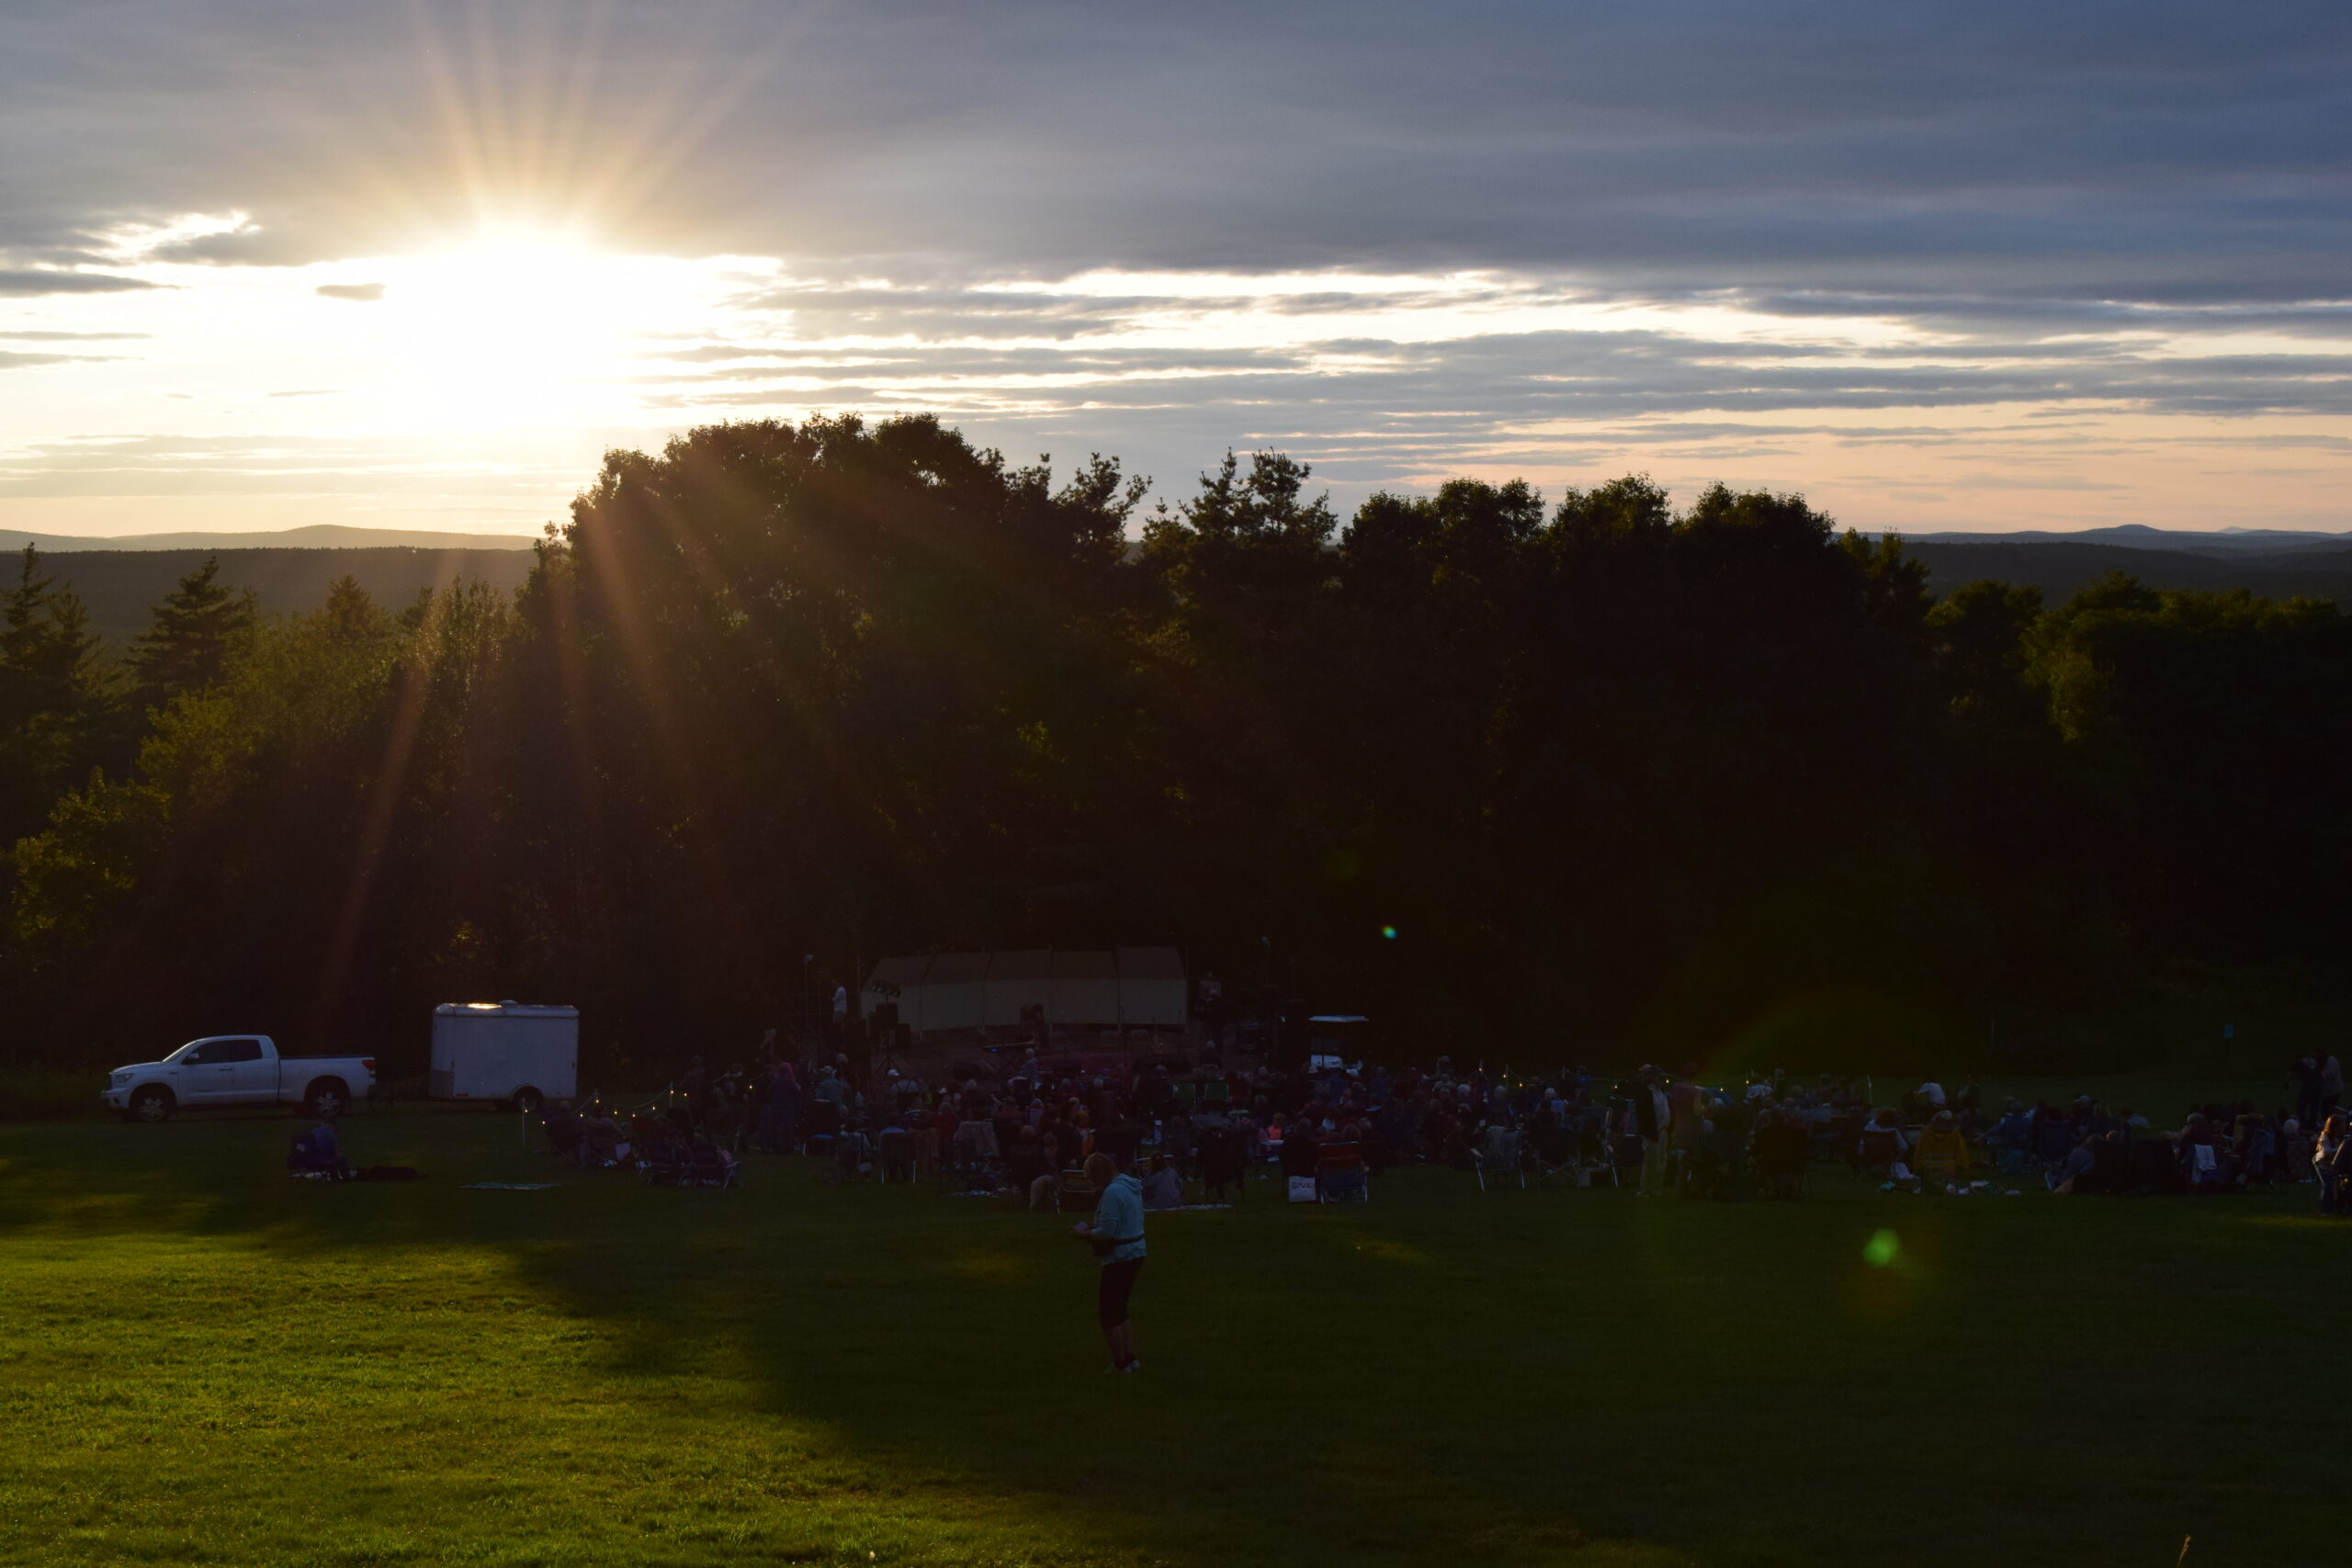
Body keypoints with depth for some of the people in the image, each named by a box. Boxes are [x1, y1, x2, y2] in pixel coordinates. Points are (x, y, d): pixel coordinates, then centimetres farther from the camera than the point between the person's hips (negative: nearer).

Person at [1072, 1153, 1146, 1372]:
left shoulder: (1112, 1193, -21)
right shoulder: (1130, 1186, 10)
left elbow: (1107, 1233, -24)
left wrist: (1083, 1234, -8)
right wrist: (1092, 1230, 11)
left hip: (1119, 1258, -10)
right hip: (1135, 1253, 10)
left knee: (1108, 1314, 2)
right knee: (1119, 1311, 19)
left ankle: (1120, 1364, 6)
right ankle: (1130, 1359, 18)